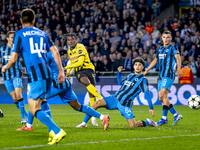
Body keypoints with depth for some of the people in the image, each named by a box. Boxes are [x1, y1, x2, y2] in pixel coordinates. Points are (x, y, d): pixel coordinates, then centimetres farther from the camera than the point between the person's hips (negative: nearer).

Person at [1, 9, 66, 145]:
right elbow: (55, 52, 9)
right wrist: (61, 71, 12)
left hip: (35, 75, -6)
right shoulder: (42, 34, 18)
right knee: (40, 104, 22)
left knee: (34, 110, -7)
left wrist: (5, 68, 19)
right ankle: (52, 132, 11)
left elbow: (13, 59, 0)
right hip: (47, 73, 6)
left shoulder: (20, 34, 3)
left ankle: (58, 131, -21)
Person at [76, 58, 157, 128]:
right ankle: (84, 123, -7)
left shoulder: (143, 79, -4)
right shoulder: (131, 75, 16)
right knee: (97, 103, -14)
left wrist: (151, 108, -19)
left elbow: (147, 94, -11)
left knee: (133, 126, -13)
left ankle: (148, 122, 18)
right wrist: (119, 72, 17)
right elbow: (120, 82, 33)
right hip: (115, 98, 6)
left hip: (125, 104, -6)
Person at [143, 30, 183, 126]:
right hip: (161, 76, 8)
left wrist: (179, 69, -36)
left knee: (163, 95, -18)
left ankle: (164, 118, -15)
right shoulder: (160, 49, 19)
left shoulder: (172, 48, -2)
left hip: (169, 75, -8)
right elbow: (156, 60, 31)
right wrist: (147, 70, 31)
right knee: (161, 98, 4)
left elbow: (178, 57, -19)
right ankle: (176, 115, 13)